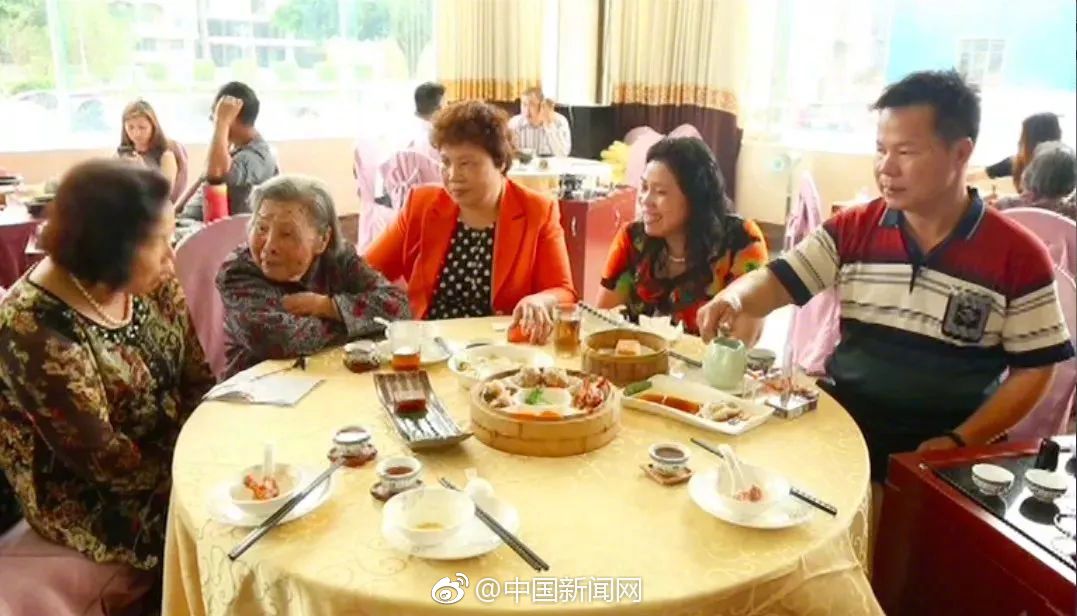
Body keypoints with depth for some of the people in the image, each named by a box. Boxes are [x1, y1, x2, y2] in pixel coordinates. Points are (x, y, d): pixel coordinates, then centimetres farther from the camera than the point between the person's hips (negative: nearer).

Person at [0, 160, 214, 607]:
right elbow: (107, 462, -24)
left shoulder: (150, 282, -7)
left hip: (172, 450, 7)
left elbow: (196, 378, 1)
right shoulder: (37, 331, -27)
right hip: (91, 495, -6)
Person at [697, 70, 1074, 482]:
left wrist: (959, 442, -11)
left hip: (940, 448, -2)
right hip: (842, 423, 2)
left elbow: (1034, 369, -1)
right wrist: (735, 298, -27)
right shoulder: (853, 230, 0)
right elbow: (778, 282, -3)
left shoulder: (1019, 257, -6)